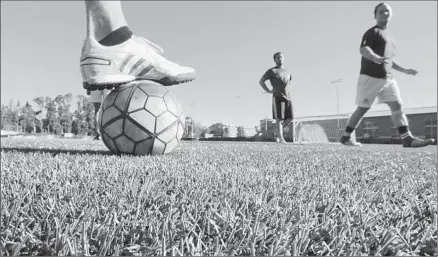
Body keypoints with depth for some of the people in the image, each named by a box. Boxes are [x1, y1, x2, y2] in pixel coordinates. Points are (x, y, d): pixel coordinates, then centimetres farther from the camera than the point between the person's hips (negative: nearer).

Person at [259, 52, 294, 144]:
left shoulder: (287, 72, 21)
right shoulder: (272, 71, 3)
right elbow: (261, 81, 3)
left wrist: (288, 90, 19)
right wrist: (268, 91, -7)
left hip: (288, 98, 6)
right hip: (278, 97, -6)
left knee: (289, 118, 0)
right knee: (279, 118, -11)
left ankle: (277, 133, 18)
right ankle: (281, 138, -10)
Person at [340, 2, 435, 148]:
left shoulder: (390, 37, 26)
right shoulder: (373, 32, -1)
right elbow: (363, 49, -20)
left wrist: (404, 70, 26)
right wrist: (376, 58, -39)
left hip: (388, 78, 8)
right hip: (370, 77, -8)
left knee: (397, 105, -6)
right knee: (362, 108, -4)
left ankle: (408, 139, -11)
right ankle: (345, 137, 7)